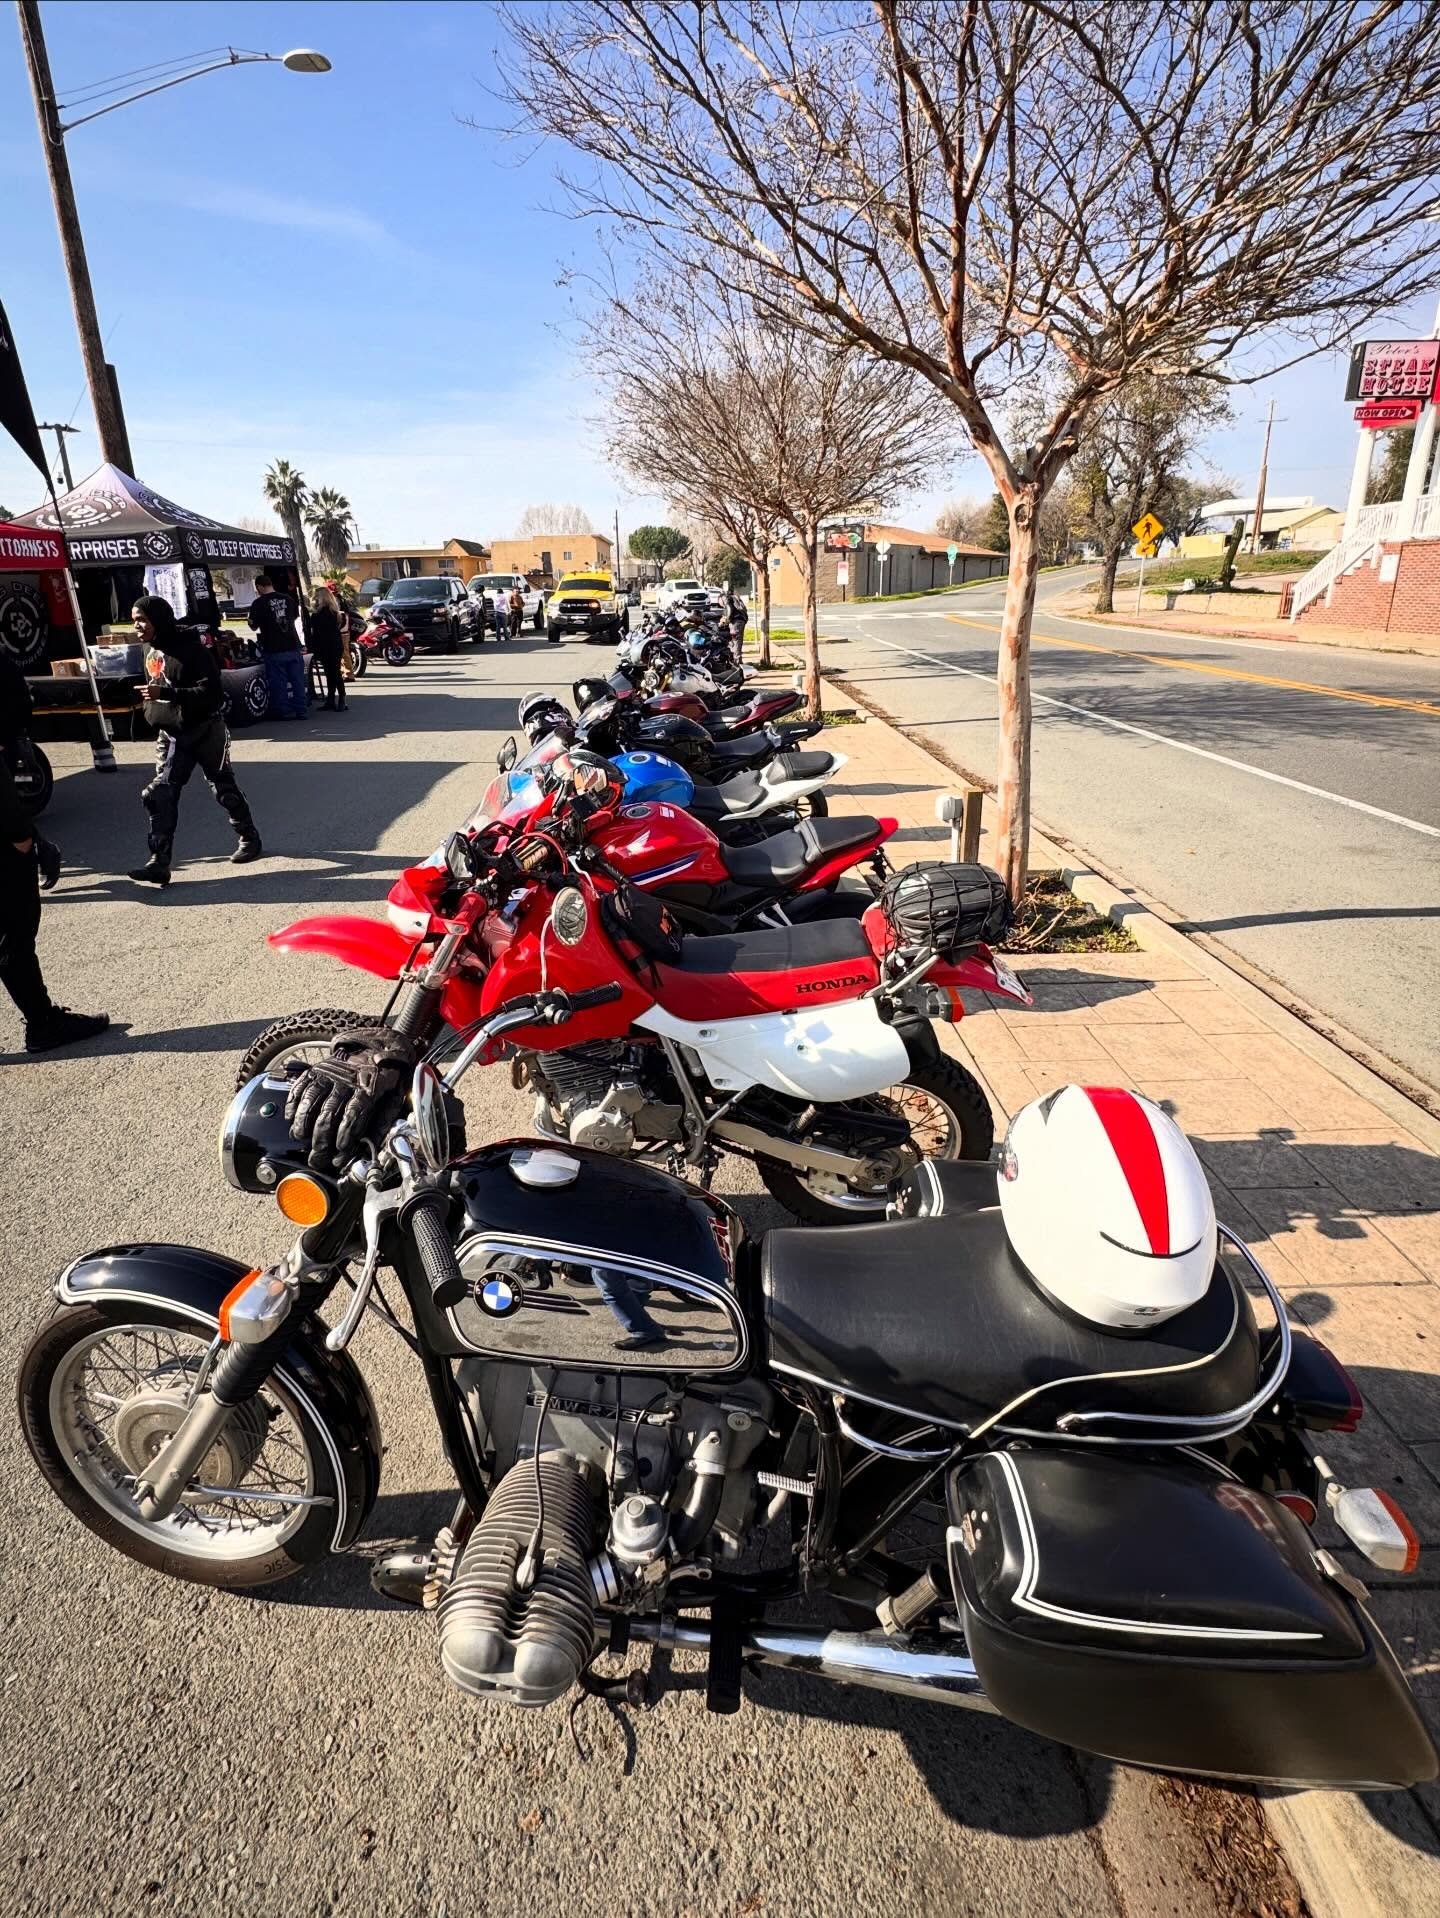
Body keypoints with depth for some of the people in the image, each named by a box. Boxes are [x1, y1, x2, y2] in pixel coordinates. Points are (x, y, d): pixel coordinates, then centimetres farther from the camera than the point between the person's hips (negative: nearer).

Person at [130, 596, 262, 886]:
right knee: (160, 795, -5)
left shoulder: (191, 649, -18)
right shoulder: (152, 650, 7)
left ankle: (249, 838, 32)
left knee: (224, 787, 9)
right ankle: (159, 862, -8)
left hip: (205, 730, -6)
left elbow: (210, 692, -24)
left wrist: (164, 693, -31)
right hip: (172, 733, 7)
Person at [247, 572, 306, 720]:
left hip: (274, 649, -4)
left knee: (278, 682, 3)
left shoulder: (259, 603, -8)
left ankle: (283, 712, 6)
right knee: (297, 680, 8)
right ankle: (300, 710, 10)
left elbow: (254, 626, 1)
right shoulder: (288, 599, 6)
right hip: (293, 646, 4)